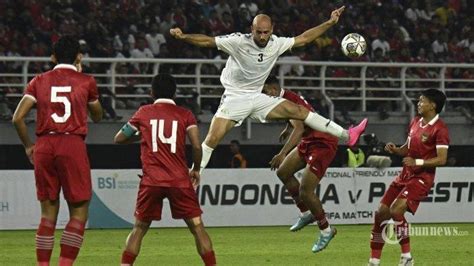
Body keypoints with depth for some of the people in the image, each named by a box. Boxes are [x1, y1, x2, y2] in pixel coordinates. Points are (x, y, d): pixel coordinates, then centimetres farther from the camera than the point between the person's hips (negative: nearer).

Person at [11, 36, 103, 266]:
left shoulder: (39, 81, 9)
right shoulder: (86, 81, 6)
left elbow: (18, 118, 0)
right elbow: (97, 116, 22)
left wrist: (28, 146, 14)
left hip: (44, 146, 3)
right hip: (73, 145, -3)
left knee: (48, 213, 10)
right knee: (79, 212, 3)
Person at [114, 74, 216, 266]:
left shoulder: (143, 113, 10)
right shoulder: (185, 115, 7)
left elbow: (119, 139, 18)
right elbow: (196, 146, -4)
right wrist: (196, 169, 12)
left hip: (151, 181, 1)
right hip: (180, 181, -1)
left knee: (139, 228, 12)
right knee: (197, 227, 4)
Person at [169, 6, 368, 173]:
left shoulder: (276, 44, -3)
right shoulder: (238, 42, -17)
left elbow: (303, 39, 6)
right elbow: (207, 41, -20)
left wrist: (330, 23, 3)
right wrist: (183, 37, -36)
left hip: (257, 98, 4)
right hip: (234, 98, -4)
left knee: (297, 111, -6)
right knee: (212, 138, -18)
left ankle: (346, 136, -1)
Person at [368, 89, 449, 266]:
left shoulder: (439, 129, -15)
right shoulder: (415, 122, 11)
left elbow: (441, 159, -20)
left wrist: (417, 162, -29)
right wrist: (395, 150, 0)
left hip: (421, 178, -8)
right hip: (405, 175, 8)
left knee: (396, 211, -25)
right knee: (381, 213, 3)